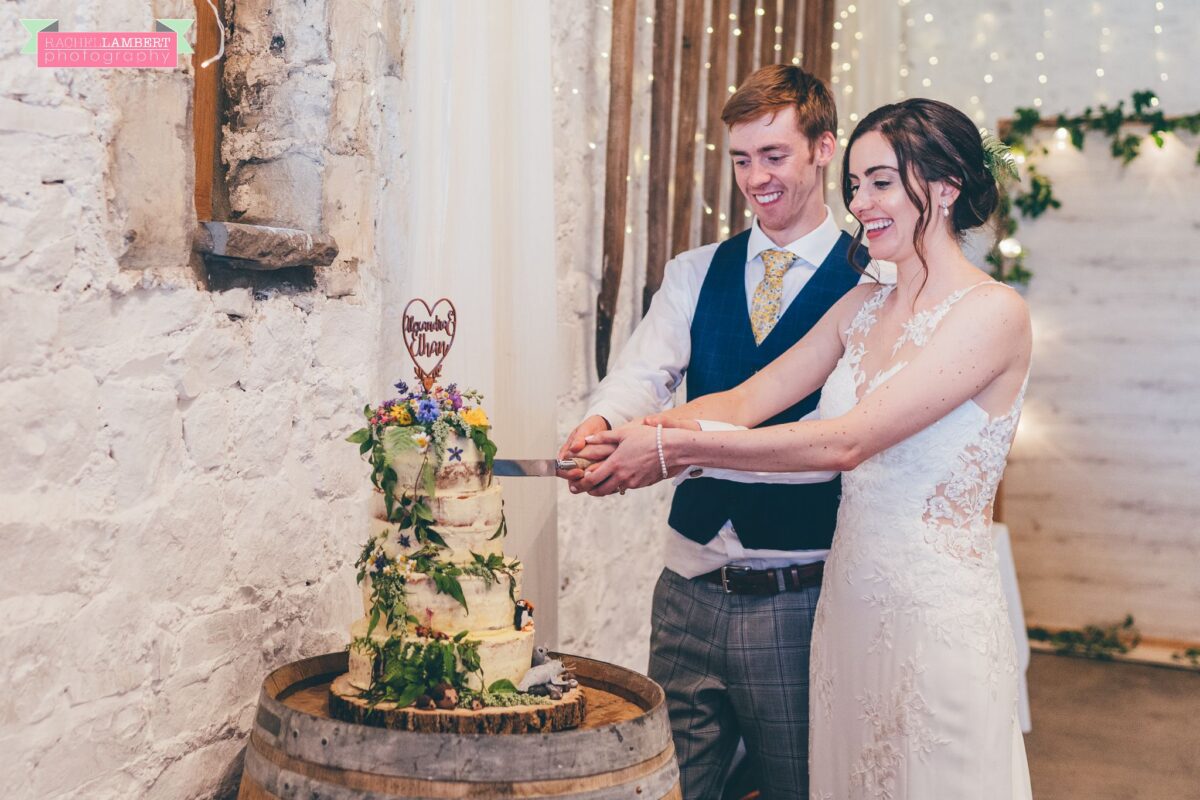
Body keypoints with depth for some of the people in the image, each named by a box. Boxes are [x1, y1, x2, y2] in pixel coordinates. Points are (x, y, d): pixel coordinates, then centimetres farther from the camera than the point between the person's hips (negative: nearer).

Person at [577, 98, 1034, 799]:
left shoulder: (993, 312, -14)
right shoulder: (863, 307, 11)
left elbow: (846, 440, -22)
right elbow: (745, 401, 4)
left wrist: (675, 449, -24)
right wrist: (624, 435, -13)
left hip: (938, 616, -6)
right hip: (849, 605, 7)